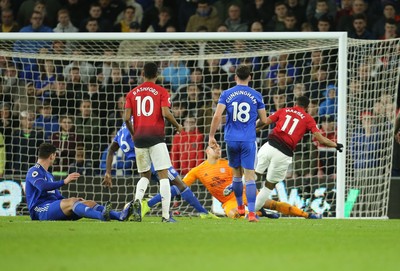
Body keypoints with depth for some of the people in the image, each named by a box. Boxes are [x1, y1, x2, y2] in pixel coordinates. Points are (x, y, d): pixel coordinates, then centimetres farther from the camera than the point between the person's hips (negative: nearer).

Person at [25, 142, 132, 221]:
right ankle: (102, 216, -59)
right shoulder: (34, 171, -2)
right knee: (71, 201, -34)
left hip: (54, 208, 9)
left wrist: (74, 200, 10)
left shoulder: (48, 174, 29)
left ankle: (119, 216, -28)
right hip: (40, 210, -9)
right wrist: (64, 182, -29)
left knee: (89, 203, -6)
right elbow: (43, 186, -24)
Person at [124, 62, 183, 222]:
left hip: (139, 138, 4)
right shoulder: (161, 92, 1)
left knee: (144, 176, 17)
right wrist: (178, 126, 5)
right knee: (163, 175, -2)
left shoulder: (132, 93, 10)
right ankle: (165, 215, -11)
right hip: (156, 136, -4)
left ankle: (137, 199, -14)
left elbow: (127, 118, 4)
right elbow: (165, 113, -12)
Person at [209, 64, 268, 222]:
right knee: (249, 176, -4)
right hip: (249, 141, -1)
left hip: (232, 139, 1)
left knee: (236, 174, 18)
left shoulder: (226, 94, 1)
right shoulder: (256, 96, 1)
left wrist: (211, 136, 0)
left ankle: (240, 207, 31)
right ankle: (251, 212, -14)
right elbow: (264, 120, 6)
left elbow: (217, 116, -8)